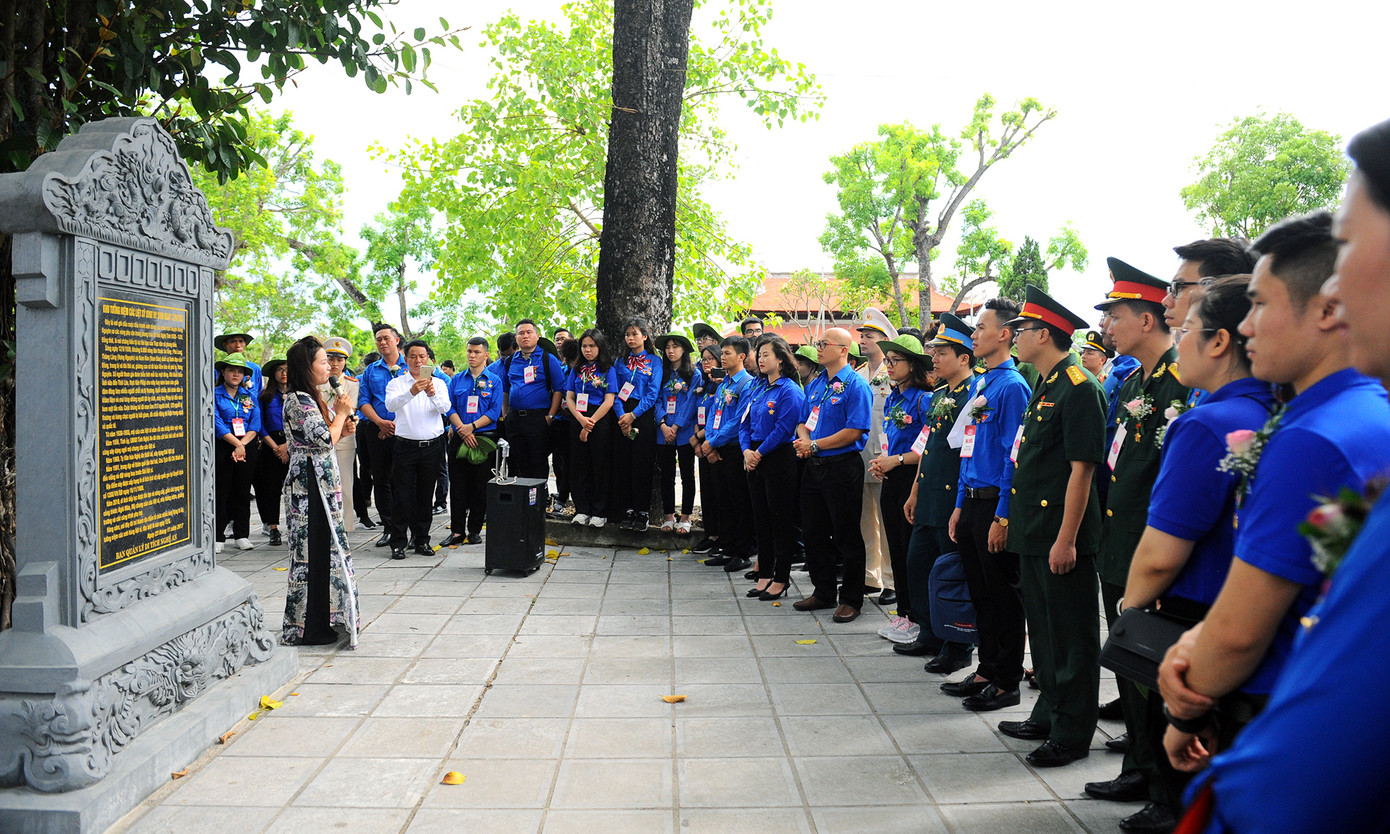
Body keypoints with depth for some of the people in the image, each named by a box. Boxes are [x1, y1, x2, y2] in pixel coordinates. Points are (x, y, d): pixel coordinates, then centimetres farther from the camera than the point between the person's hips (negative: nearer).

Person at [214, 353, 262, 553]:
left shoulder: (250, 396, 13)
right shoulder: (215, 394, 1)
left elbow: (255, 425, 4)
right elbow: (217, 424, -9)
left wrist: (242, 444, -11)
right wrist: (236, 444, -17)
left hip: (247, 448, 3)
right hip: (223, 448, -3)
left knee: (243, 491, 7)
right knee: (221, 491, -3)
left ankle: (242, 535, 14)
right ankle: (217, 537, 3)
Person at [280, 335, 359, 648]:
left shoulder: (310, 398, 17)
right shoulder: (299, 400, -15)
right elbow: (324, 440, -20)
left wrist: (342, 429, 9)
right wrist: (341, 413, -7)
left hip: (319, 484, 11)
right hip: (310, 485, -11)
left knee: (322, 550, 14)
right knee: (313, 553, -5)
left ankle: (318, 619, 22)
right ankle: (309, 628, 2)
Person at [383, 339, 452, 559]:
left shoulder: (438, 383, 7)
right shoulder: (396, 383, 2)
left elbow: (445, 408, -10)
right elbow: (391, 405, -18)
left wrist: (433, 395, -30)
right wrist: (411, 392, -35)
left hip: (431, 446, 2)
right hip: (406, 445, -2)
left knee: (425, 496, 9)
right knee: (402, 496, -2)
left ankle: (421, 540, 17)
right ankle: (398, 543, 3)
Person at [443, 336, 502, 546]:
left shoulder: (494, 381, 4)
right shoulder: (457, 380, 11)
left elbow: (495, 411, -4)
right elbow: (450, 408, 5)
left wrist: (472, 426, -15)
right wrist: (463, 430, -10)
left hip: (484, 438, -2)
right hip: (459, 439, 2)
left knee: (480, 487, 2)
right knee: (457, 485, 2)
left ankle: (474, 530, 11)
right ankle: (457, 531, 9)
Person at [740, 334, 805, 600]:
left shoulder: (789, 391, -11)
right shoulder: (757, 387, 13)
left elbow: (783, 429, -17)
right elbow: (745, 421, 13)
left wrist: (759, 453, -13)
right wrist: (746, 450, -3)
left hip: (779, 460, -8)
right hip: (754, 459, 8)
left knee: (780, 519, -1)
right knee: (761, 518, 12)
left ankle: (781, 578, 8)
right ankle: (764, 575, 21)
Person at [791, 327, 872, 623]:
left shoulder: (855, 385, -12)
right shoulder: (815, 384, 13)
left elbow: (854, 431, -18)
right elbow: (803, 421, 19)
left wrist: (815, 445, -16)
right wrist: (804, 440, -4)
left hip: (842, 467, -8)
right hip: (814, 466, 8)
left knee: (847, 536, 1)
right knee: (813, 532, 14)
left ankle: (851, 599, 13)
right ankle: (824, 592, 27)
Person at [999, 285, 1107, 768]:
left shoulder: (1080, 388, -15)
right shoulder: (1045, 386, 15)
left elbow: (1082, 469, -19)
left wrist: (1067, 539, -21)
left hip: (1062, 537, -10)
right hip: (1034, 532, 10)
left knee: (1071, 635, 1)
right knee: (1042, 628, 18)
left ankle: (1072, 735, 12)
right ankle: (1048, 715, 31)